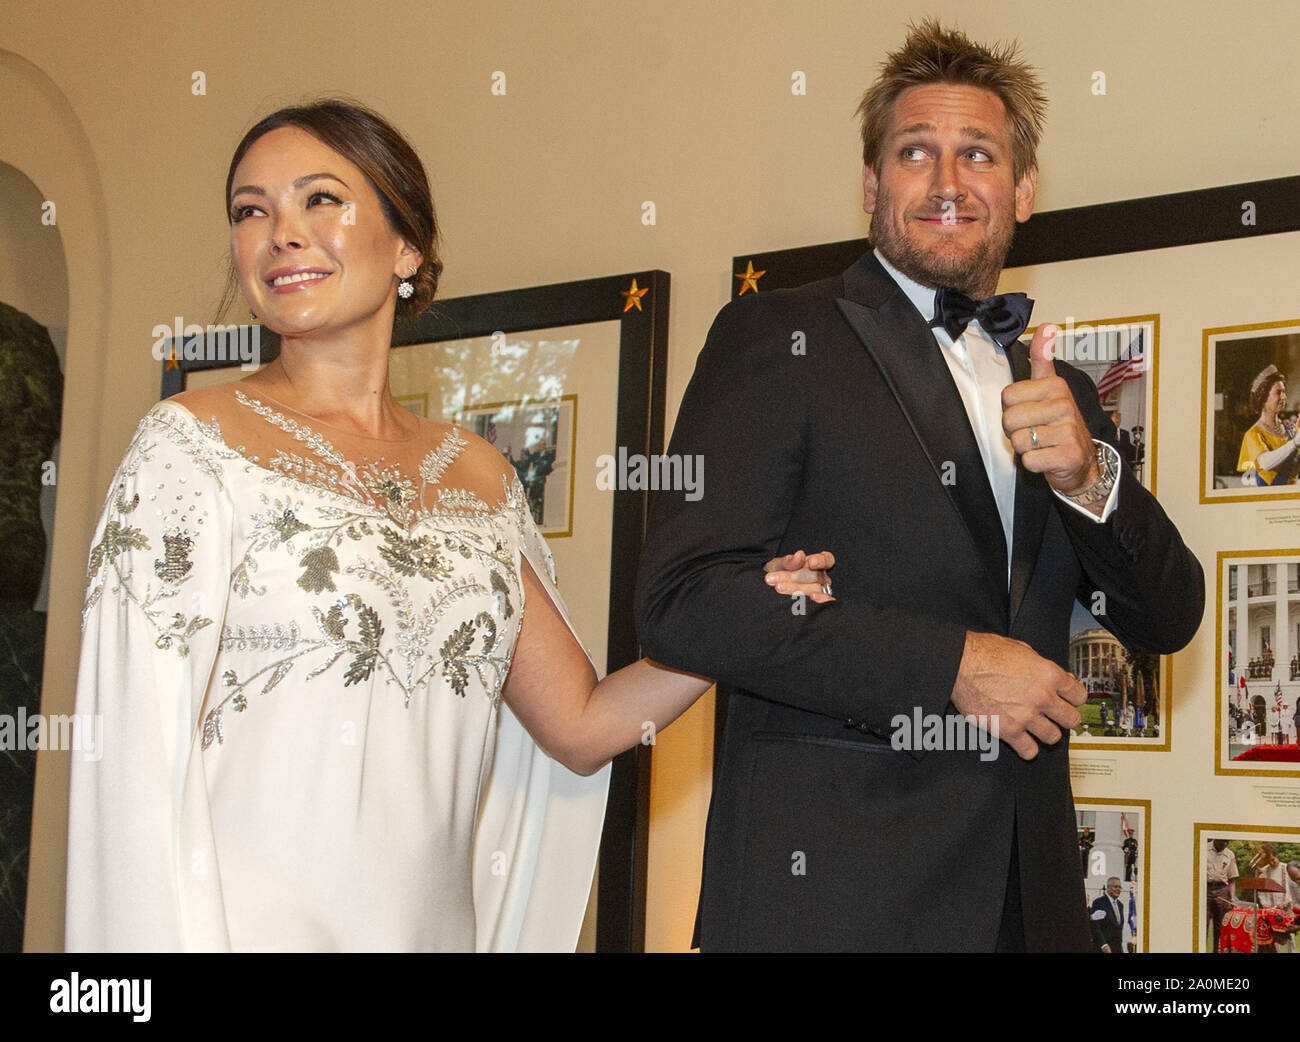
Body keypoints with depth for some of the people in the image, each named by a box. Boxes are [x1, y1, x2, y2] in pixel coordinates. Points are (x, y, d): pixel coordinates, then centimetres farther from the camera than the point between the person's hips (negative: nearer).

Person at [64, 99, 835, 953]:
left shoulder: (478, 476, 8)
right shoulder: (192, 442, -6)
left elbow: (580, 729, 9)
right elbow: (144, 758, -11)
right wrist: (179, 943, -20)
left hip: (428, 923, 5)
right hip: (253, 923, -4)